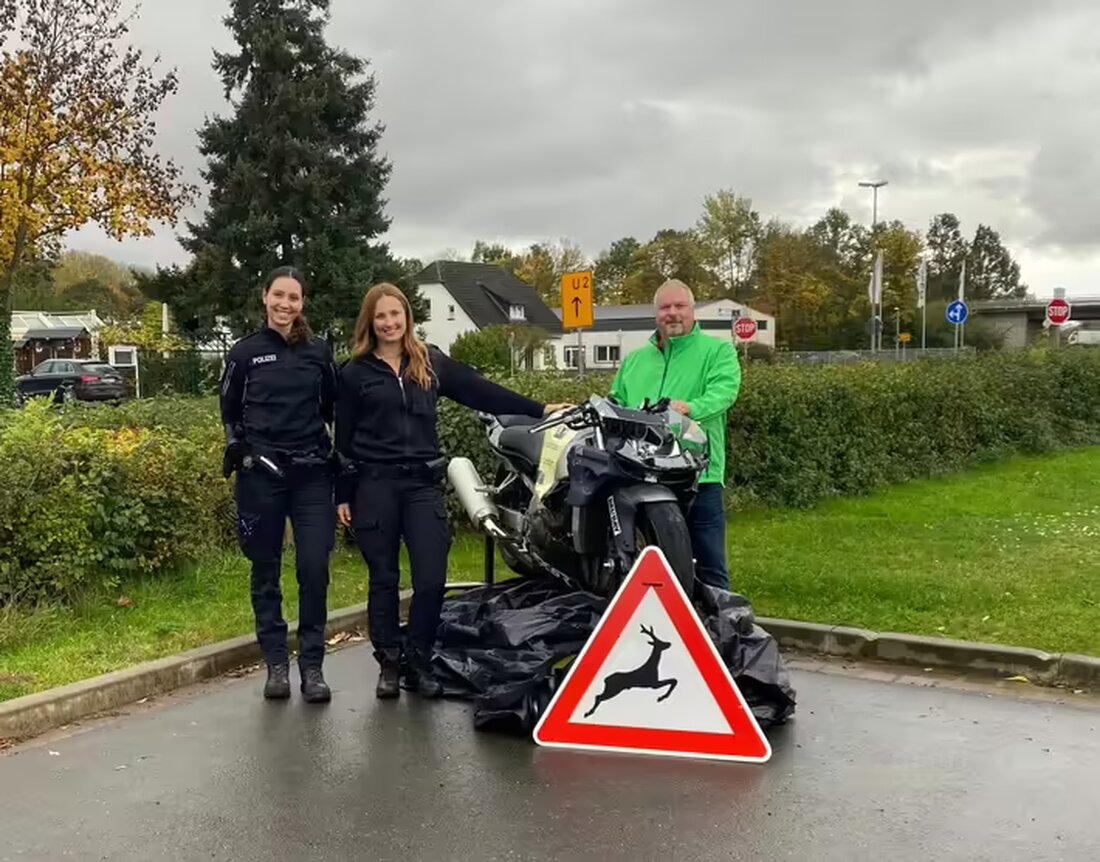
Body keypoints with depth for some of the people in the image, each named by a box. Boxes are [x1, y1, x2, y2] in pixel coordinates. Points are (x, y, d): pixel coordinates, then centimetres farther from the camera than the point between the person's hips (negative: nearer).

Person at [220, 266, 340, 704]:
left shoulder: (318, 351, 6)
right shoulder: (245, 352, 3)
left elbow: (333, 409, 13)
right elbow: (230, 411, 10)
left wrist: (337, 459, 4)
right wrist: (240, 450, -2)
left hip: (312, 473, 1)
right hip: (260, 474, 0)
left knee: (314, 569, -5)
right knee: (266, 570, 6)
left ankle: (312, 666, 4)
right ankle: (276, 664, 16)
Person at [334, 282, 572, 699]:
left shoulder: (431, 362, 10)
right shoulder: (355, 372, 5)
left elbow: (480, 391, 6)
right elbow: (343, 438, 4)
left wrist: (538, 410, 1)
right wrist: (342, 494, 0)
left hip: (422, 482, 2)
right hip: (374, 484, -1)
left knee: (431, 579, -4)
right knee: (384, 579, 5)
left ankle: (418, 662, 13)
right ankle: (388, 663, 17)